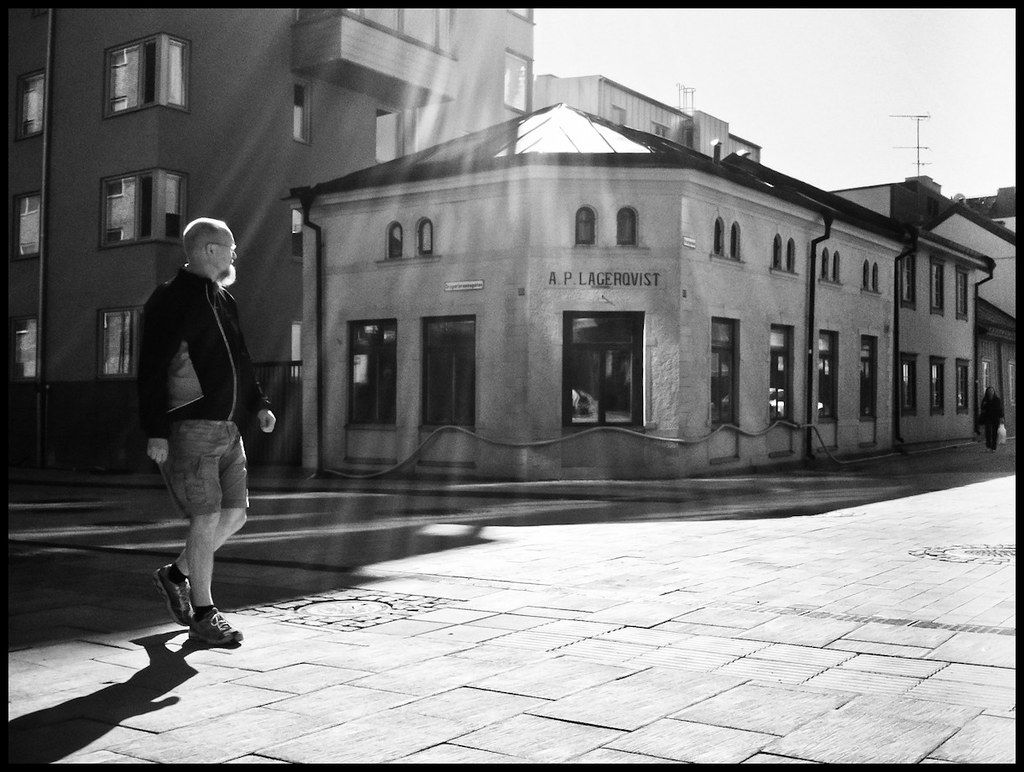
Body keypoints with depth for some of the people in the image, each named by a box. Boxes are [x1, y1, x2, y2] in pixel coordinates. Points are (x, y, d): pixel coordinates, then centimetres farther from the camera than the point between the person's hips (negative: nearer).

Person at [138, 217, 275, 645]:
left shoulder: (223, 301, 18)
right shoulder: (171, 301, -8)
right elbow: (151, 370, -13)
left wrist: (258, 402, 14)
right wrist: (155, 431, -19)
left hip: (226, 428, 8)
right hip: (188, 428, -8)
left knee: (234, 514, 8)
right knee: (207, 518, -7)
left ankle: (176, 574, 29)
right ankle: (203, 614, 6)